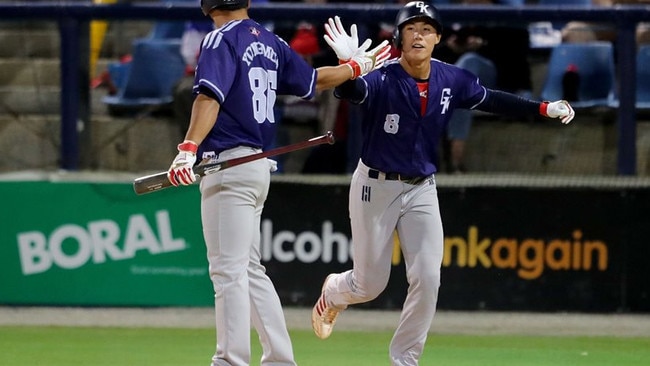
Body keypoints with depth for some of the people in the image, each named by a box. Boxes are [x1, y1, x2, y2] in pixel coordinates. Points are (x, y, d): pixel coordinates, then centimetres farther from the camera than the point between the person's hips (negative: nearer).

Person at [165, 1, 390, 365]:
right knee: (249, 269, 15)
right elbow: (314, 80, 24)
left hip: (229, 165, -8)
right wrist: (356, 67, 43)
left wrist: (189, 149, -34)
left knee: (228, 269, -9)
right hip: (258, 165, 8)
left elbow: (210, 97, -23)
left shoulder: (221, 39, -9)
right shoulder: (271, 42, 13)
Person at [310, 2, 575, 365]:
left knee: (427, 279, -9)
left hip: (422, 189, 4)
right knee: (371, 284, 6)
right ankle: (333, 293, 43)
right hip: (376, 186, -4)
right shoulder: (383, 79, -20)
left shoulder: (451, 80, -4)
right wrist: (347, 63, -62)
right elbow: (350, 91, -40)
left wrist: (543, 108, 3)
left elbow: (491, 100, 10)